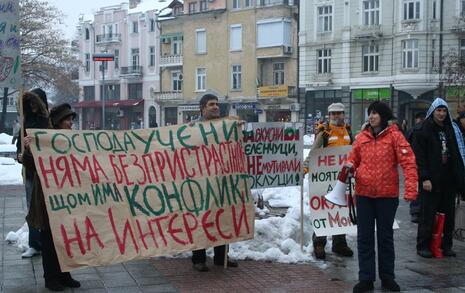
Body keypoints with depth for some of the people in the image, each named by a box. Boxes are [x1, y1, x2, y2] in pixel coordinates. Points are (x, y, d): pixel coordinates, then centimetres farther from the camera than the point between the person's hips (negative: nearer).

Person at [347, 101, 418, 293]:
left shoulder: (394, 135, -6)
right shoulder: (362, 136, 5)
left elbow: (408, 162, -13)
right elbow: (354, 158, 15)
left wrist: (411, 189, -24)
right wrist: (349, 166, -10)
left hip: (387, 194, -3)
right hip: (363, 193, 3)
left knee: (385, 236, 11)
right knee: (364, 237, 7)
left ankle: (387, 277, 23)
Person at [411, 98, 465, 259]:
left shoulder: (449, 130, 16)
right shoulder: (422, 131, -3)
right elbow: (419, 156, -10)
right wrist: (424, 178, -16)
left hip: (448, 179, 6)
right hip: (431, 180, -6)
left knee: (448, 215, 7)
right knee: (428, 215, -2)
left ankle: (446, 245, 16)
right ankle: (423, 246, 6)